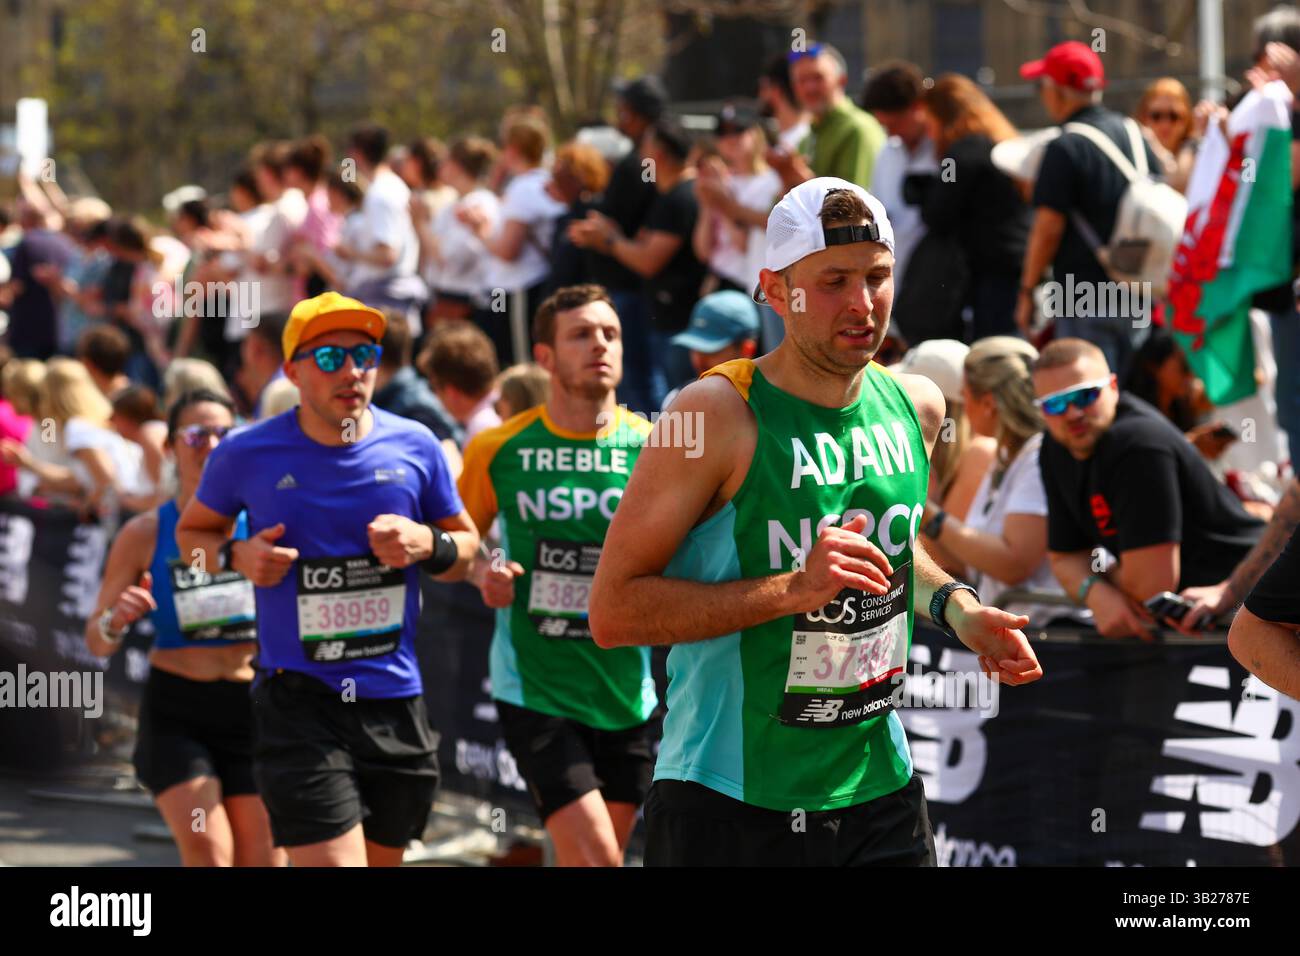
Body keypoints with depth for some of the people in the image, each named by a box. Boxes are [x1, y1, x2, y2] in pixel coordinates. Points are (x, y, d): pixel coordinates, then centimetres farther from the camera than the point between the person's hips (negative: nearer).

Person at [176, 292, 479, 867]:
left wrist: (428, 544, -8)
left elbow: (467, 544, 15)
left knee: (381, 860, 13)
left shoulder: (414, 447, 2)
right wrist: (236, 556, -7)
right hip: (300, 705, -3)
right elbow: (191, 532, 15)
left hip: (396, 704, 4)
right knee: (334, 862, -16)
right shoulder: (247, 455, -3)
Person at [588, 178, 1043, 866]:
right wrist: (791, 589, -24)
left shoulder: (915, 406, 6)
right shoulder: (717, 415, -14)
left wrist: (954, 608, 7)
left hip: (881, 792, 5)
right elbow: (612, 611, -18)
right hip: (729, 804, -5)